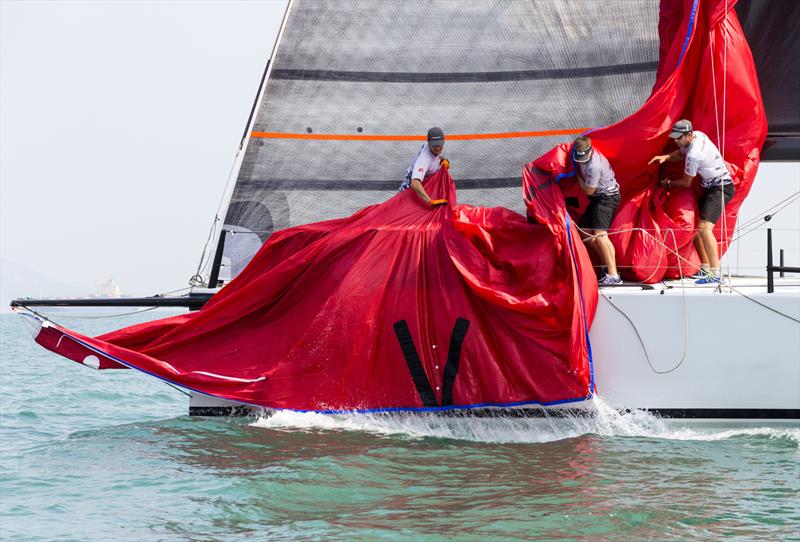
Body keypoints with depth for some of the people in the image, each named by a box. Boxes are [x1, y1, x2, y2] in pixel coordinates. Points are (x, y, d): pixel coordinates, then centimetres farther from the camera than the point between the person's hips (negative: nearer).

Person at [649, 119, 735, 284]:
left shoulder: (694, 155, -26)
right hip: (710, 188, 11)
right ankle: (706, 268, 18)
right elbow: (681, 153, 20)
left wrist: (669, 183, 6)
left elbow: (686, 182, -12)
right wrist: (665, 157, 1)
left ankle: (715, 273, -27)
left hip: (721, 188, -11)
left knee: (704, 228, -24)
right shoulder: (698, 135, 1)